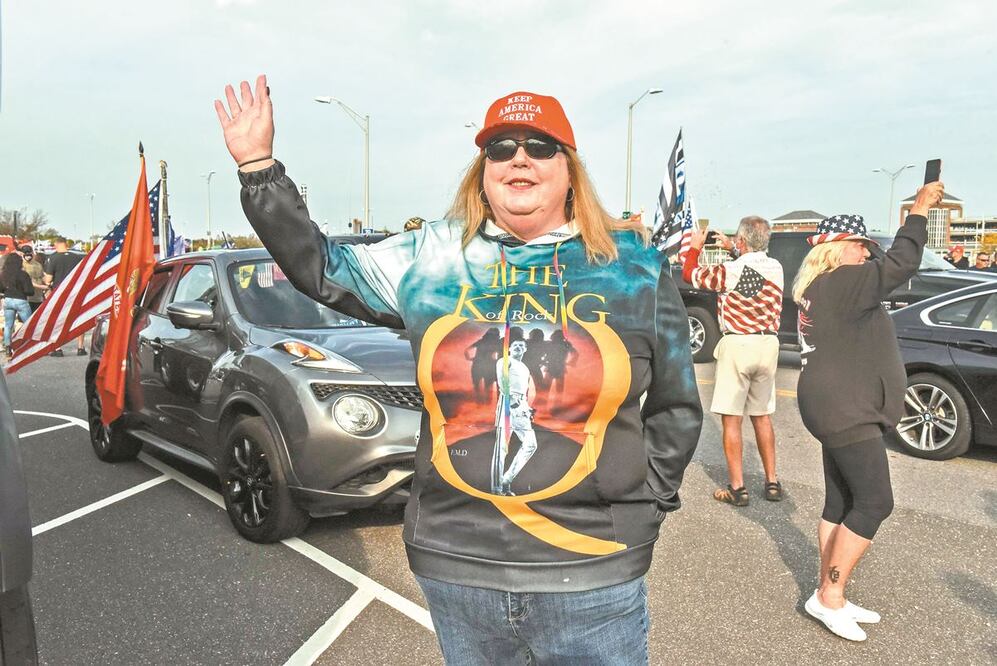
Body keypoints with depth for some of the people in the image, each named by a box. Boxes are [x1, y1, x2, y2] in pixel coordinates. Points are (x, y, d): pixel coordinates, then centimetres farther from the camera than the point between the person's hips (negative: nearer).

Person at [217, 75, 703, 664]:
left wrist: (645, 505, 5)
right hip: (453, 564, 2)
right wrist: (257, 164, 6)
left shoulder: (635, 264, 1)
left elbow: (676, 408, 8)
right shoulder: (431, 259, 2)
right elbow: (319, 268, 9)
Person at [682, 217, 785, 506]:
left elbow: (689, 274, 0)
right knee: (762, 416, 17)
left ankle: (737, 488, 3)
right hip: (768, 344, 6)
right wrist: (730, 248, 34)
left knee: (731, 419, 1)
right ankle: (772, 482, 22)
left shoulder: (729, 271, -14)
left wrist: (695, 246, 16)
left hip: (738, 345, -6)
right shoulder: (776, 267, 3)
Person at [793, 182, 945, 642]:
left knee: (841, 503, 12)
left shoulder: (823, 289, 15)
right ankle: (828, 596, -1)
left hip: (842, 409, 11)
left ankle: (829, 596, 19)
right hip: (844, 410, -11)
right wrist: (919, 210, -12)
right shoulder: (839, 284, -16)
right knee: (874, 502, -7)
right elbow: (901, 264, -22)